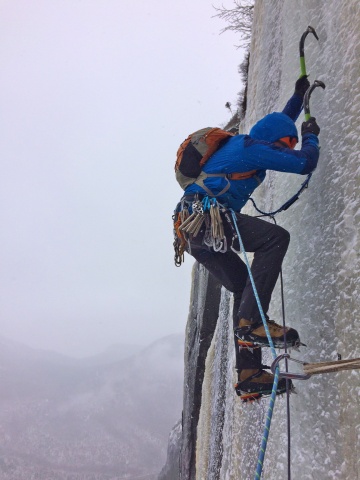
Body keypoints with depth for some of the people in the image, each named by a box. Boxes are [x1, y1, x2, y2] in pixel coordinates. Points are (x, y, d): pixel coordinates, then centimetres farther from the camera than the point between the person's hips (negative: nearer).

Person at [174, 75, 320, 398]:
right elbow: (304, 163, -6)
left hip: (192, 231, 10)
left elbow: (278, 124, 46)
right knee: (276, 238, -20)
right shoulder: (251, 147, -2)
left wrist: (298, 96, 49)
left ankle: (248, 374, 5)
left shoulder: (243, 145, 27)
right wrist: (311, 136, 13)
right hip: (205, 216, -10)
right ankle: (252, 321, -26)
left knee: (245, 287, 9)